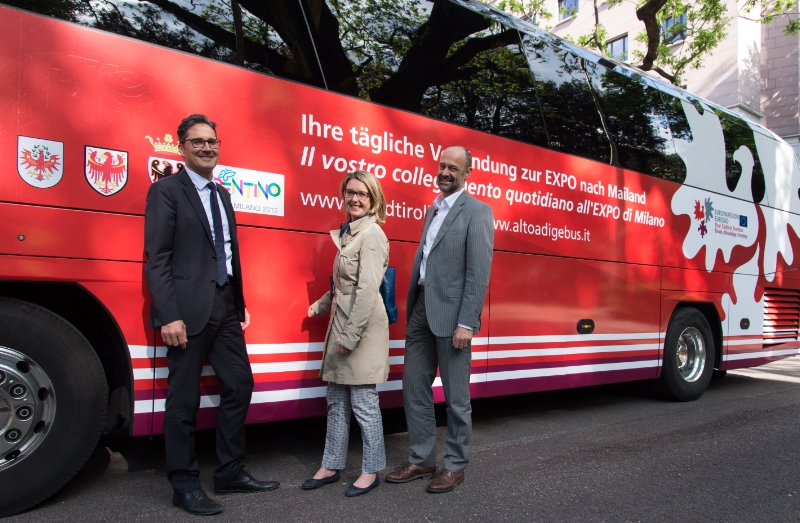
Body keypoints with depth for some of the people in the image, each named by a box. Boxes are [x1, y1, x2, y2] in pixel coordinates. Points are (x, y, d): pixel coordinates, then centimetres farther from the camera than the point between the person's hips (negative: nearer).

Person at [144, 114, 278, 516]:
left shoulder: (222, 195, 18)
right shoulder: (166, 190, -4)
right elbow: (156, 258, -11)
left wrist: (240, 305, 14)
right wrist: (169, 316, -18)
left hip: (225, 309, 8)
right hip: (189, 311, -7)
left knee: (239, 386, 11)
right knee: (184, 400, 3)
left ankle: (230, 474, 25)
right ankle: (185, 486, 17)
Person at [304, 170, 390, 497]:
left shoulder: (371, 233, -13)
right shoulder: (348, 231, 15)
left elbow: (367, 288, -20)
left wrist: (350, 334, -21)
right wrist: (321, 305, 22)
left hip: (363, 326, -9)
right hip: (341, 322, 9)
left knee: (363, 402, 1)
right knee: (336, 400, 15)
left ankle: (371, 470, 17)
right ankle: (331, 466, 28)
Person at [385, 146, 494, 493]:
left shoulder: (476, 211, -6)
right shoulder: (433, 210, 18)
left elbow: (479, 272, -13)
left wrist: (467, 322, -19)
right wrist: (412, 309, 11)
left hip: (450, 314, -7)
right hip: (420, 310, 8)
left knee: (456, 397, 5)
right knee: (414, 389, 12)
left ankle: (456, 466, 21)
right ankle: (421, 460, 27)